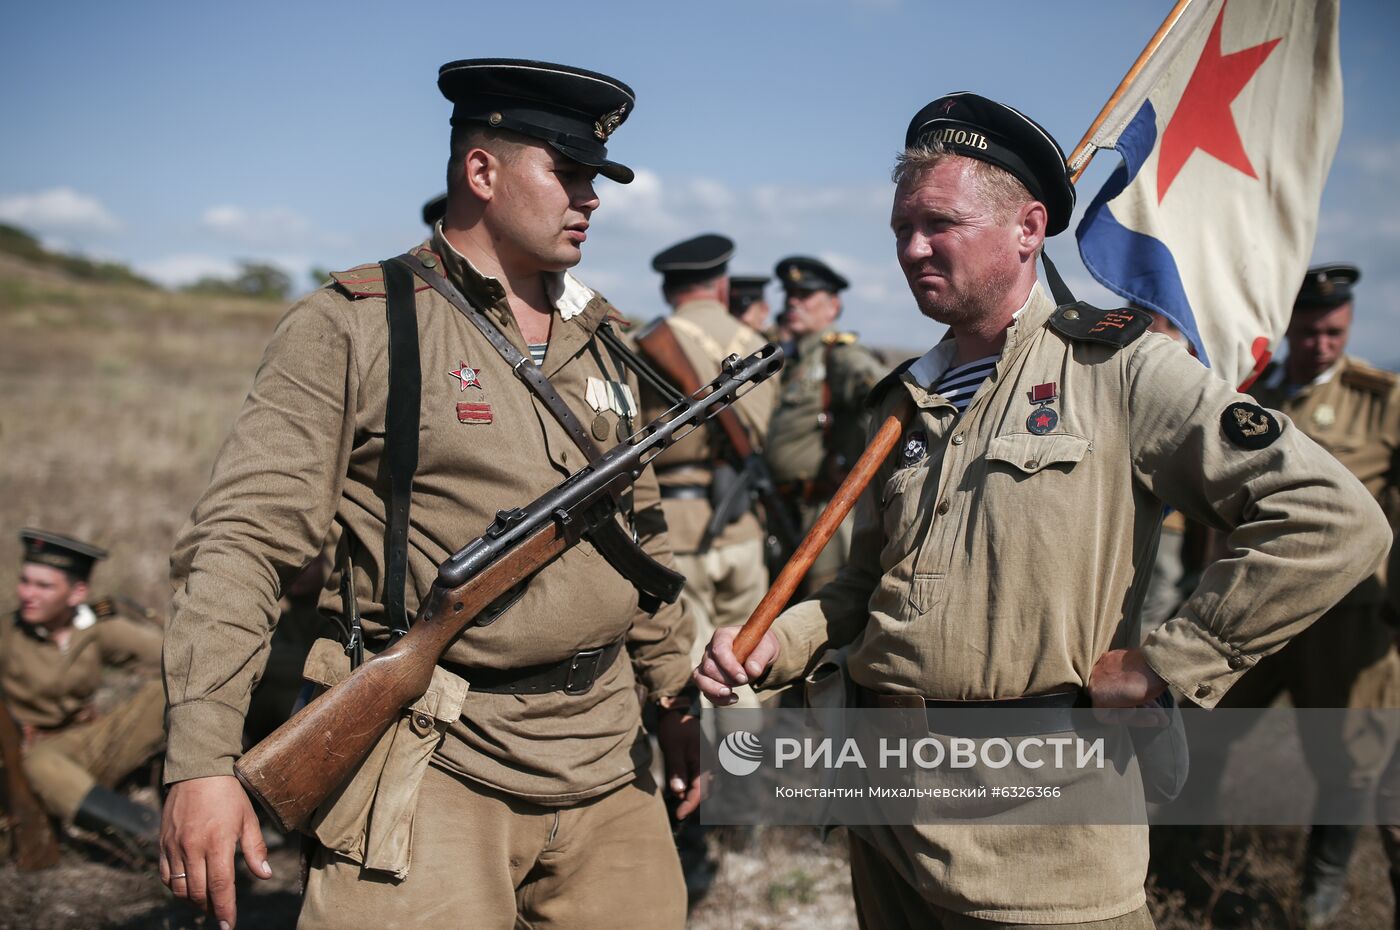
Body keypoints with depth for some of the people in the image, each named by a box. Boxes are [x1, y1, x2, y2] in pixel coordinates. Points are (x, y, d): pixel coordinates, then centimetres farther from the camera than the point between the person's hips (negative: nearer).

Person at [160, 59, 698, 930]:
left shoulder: (598, 340, 12)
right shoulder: (352, 327, -7)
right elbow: (241, 541, -12)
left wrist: (677, 701, 20)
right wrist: (202, 759, -19)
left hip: (608, 765, 6)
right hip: (436, 762, -5)